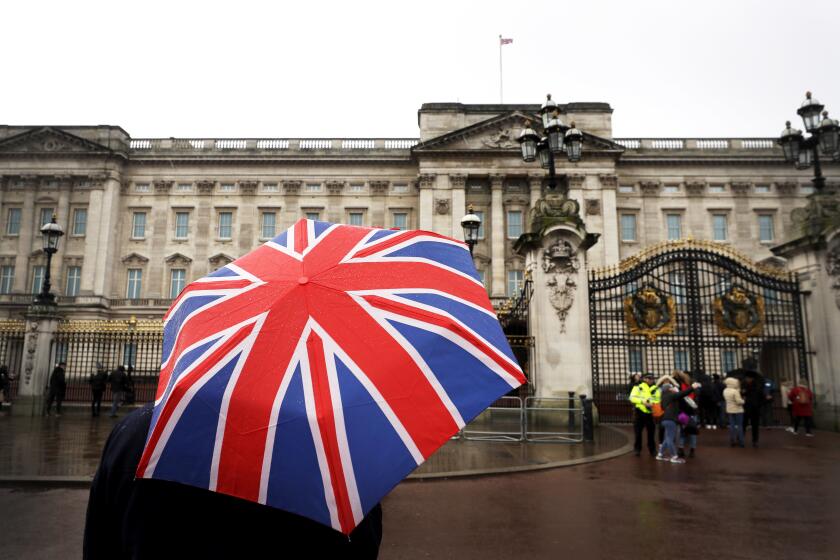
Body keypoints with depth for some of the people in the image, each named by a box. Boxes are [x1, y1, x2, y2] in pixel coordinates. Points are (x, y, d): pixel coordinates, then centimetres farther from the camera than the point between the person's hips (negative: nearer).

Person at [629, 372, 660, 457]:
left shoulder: (655, 389, 7)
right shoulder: (638, 387, 0)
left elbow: (658, 400, 1)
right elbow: (632, 398, -8)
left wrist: (653, 403, -20)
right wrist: (642, 401, -19)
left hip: (650, 413, 2)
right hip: (639, 412, -1)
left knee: (651, 432, 5)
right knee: (638, 432, 4)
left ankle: (652, 449, 19)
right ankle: (637, 449, 16)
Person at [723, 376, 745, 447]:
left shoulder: (725, 391, 3)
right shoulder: (735, 391, -21)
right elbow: (739, 401, -23)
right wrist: (743, 400, 0)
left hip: (729, 410, 6)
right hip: (738, 410, -6)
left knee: (732, 425, 10)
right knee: (739, 425, 3)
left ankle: (732, 441, 12)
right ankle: (740, 442, 6)